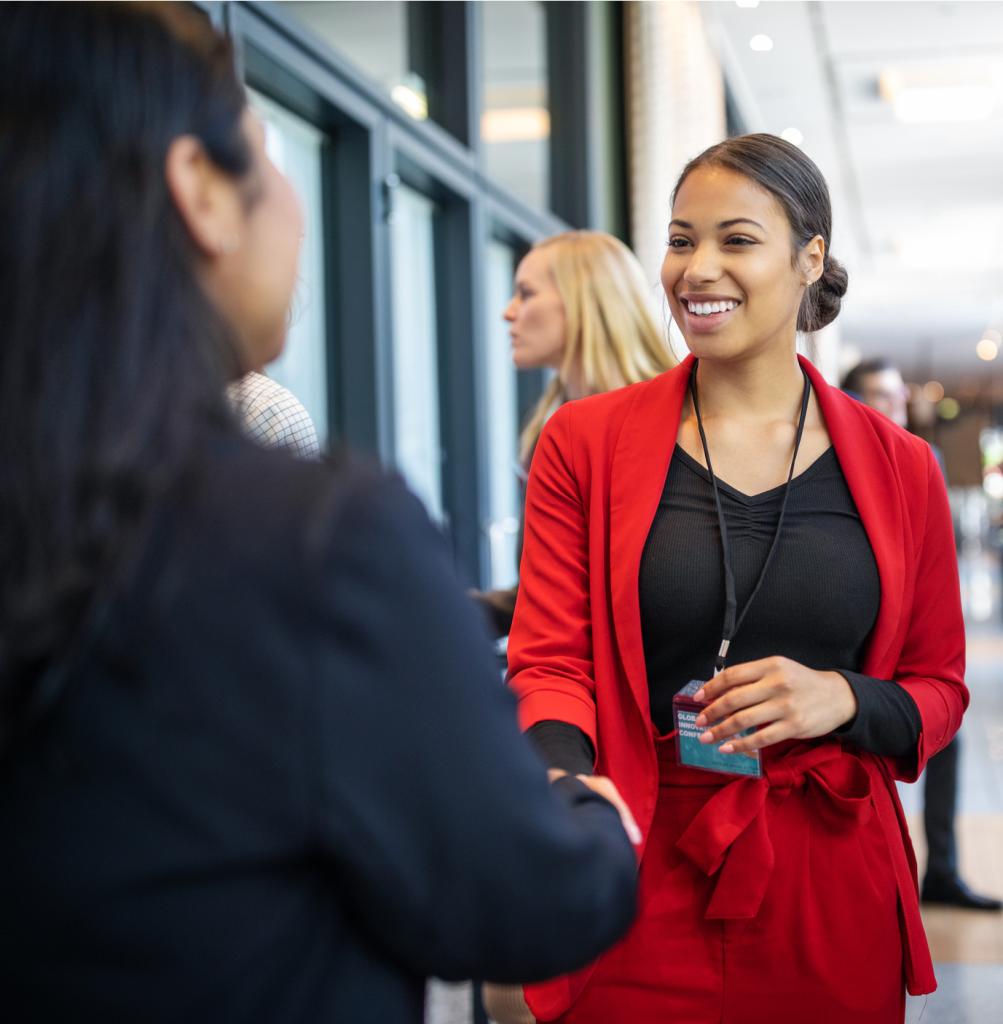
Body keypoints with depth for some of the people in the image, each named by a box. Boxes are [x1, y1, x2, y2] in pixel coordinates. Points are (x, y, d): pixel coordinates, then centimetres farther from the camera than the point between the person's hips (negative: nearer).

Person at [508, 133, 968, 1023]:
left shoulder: (899, 468, 3)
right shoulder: (583, 444, 1)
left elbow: (940, 690, 10)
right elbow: (550, 661, -4)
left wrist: (844, 699, -12)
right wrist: (564, 781, -25)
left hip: (833, 900, 1)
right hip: (640, 893, -1)